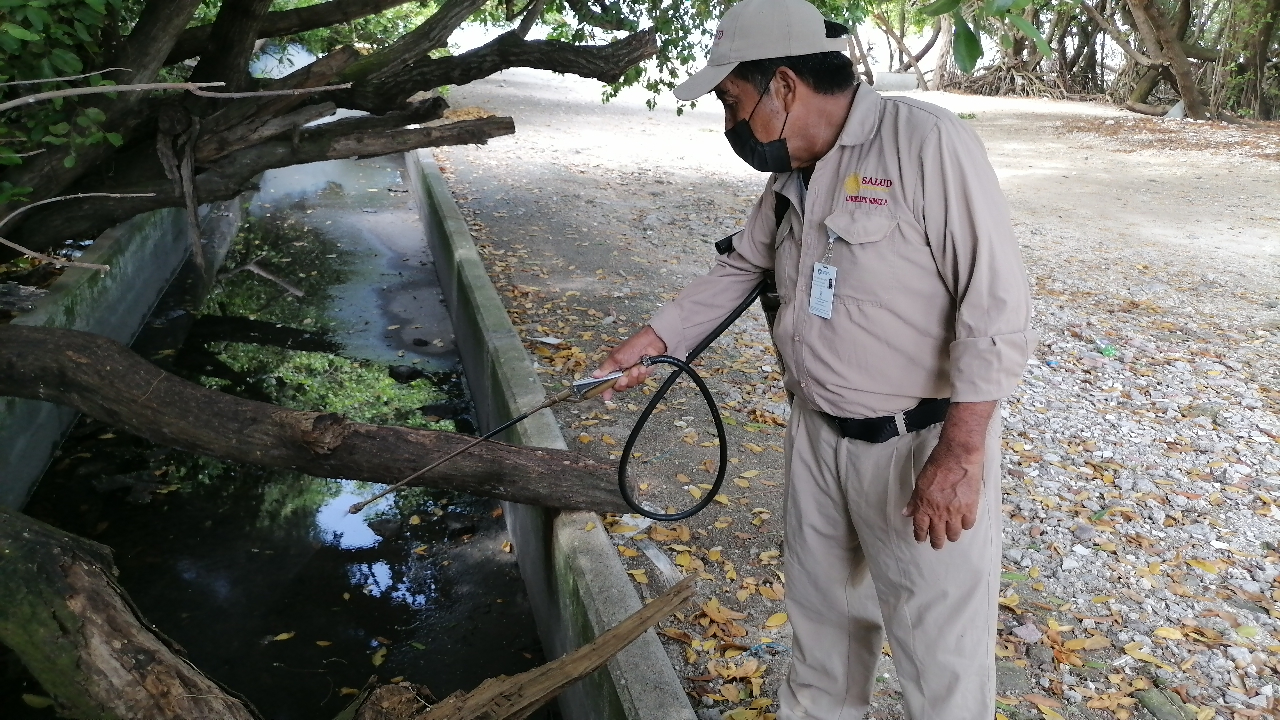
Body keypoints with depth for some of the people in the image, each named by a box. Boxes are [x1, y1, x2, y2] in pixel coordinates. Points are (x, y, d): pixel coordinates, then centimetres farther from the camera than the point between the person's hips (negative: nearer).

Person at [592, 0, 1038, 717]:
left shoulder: (928, 142, -19)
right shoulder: (791, 179, 6)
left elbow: (999, 308, -22)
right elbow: (739, 267, 20)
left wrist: (959, 456, -24)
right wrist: (653, 338, 12)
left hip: (923, 447, -7)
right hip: (818, 436, 8)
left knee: (941, 645, 6)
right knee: (822, 609, 24)